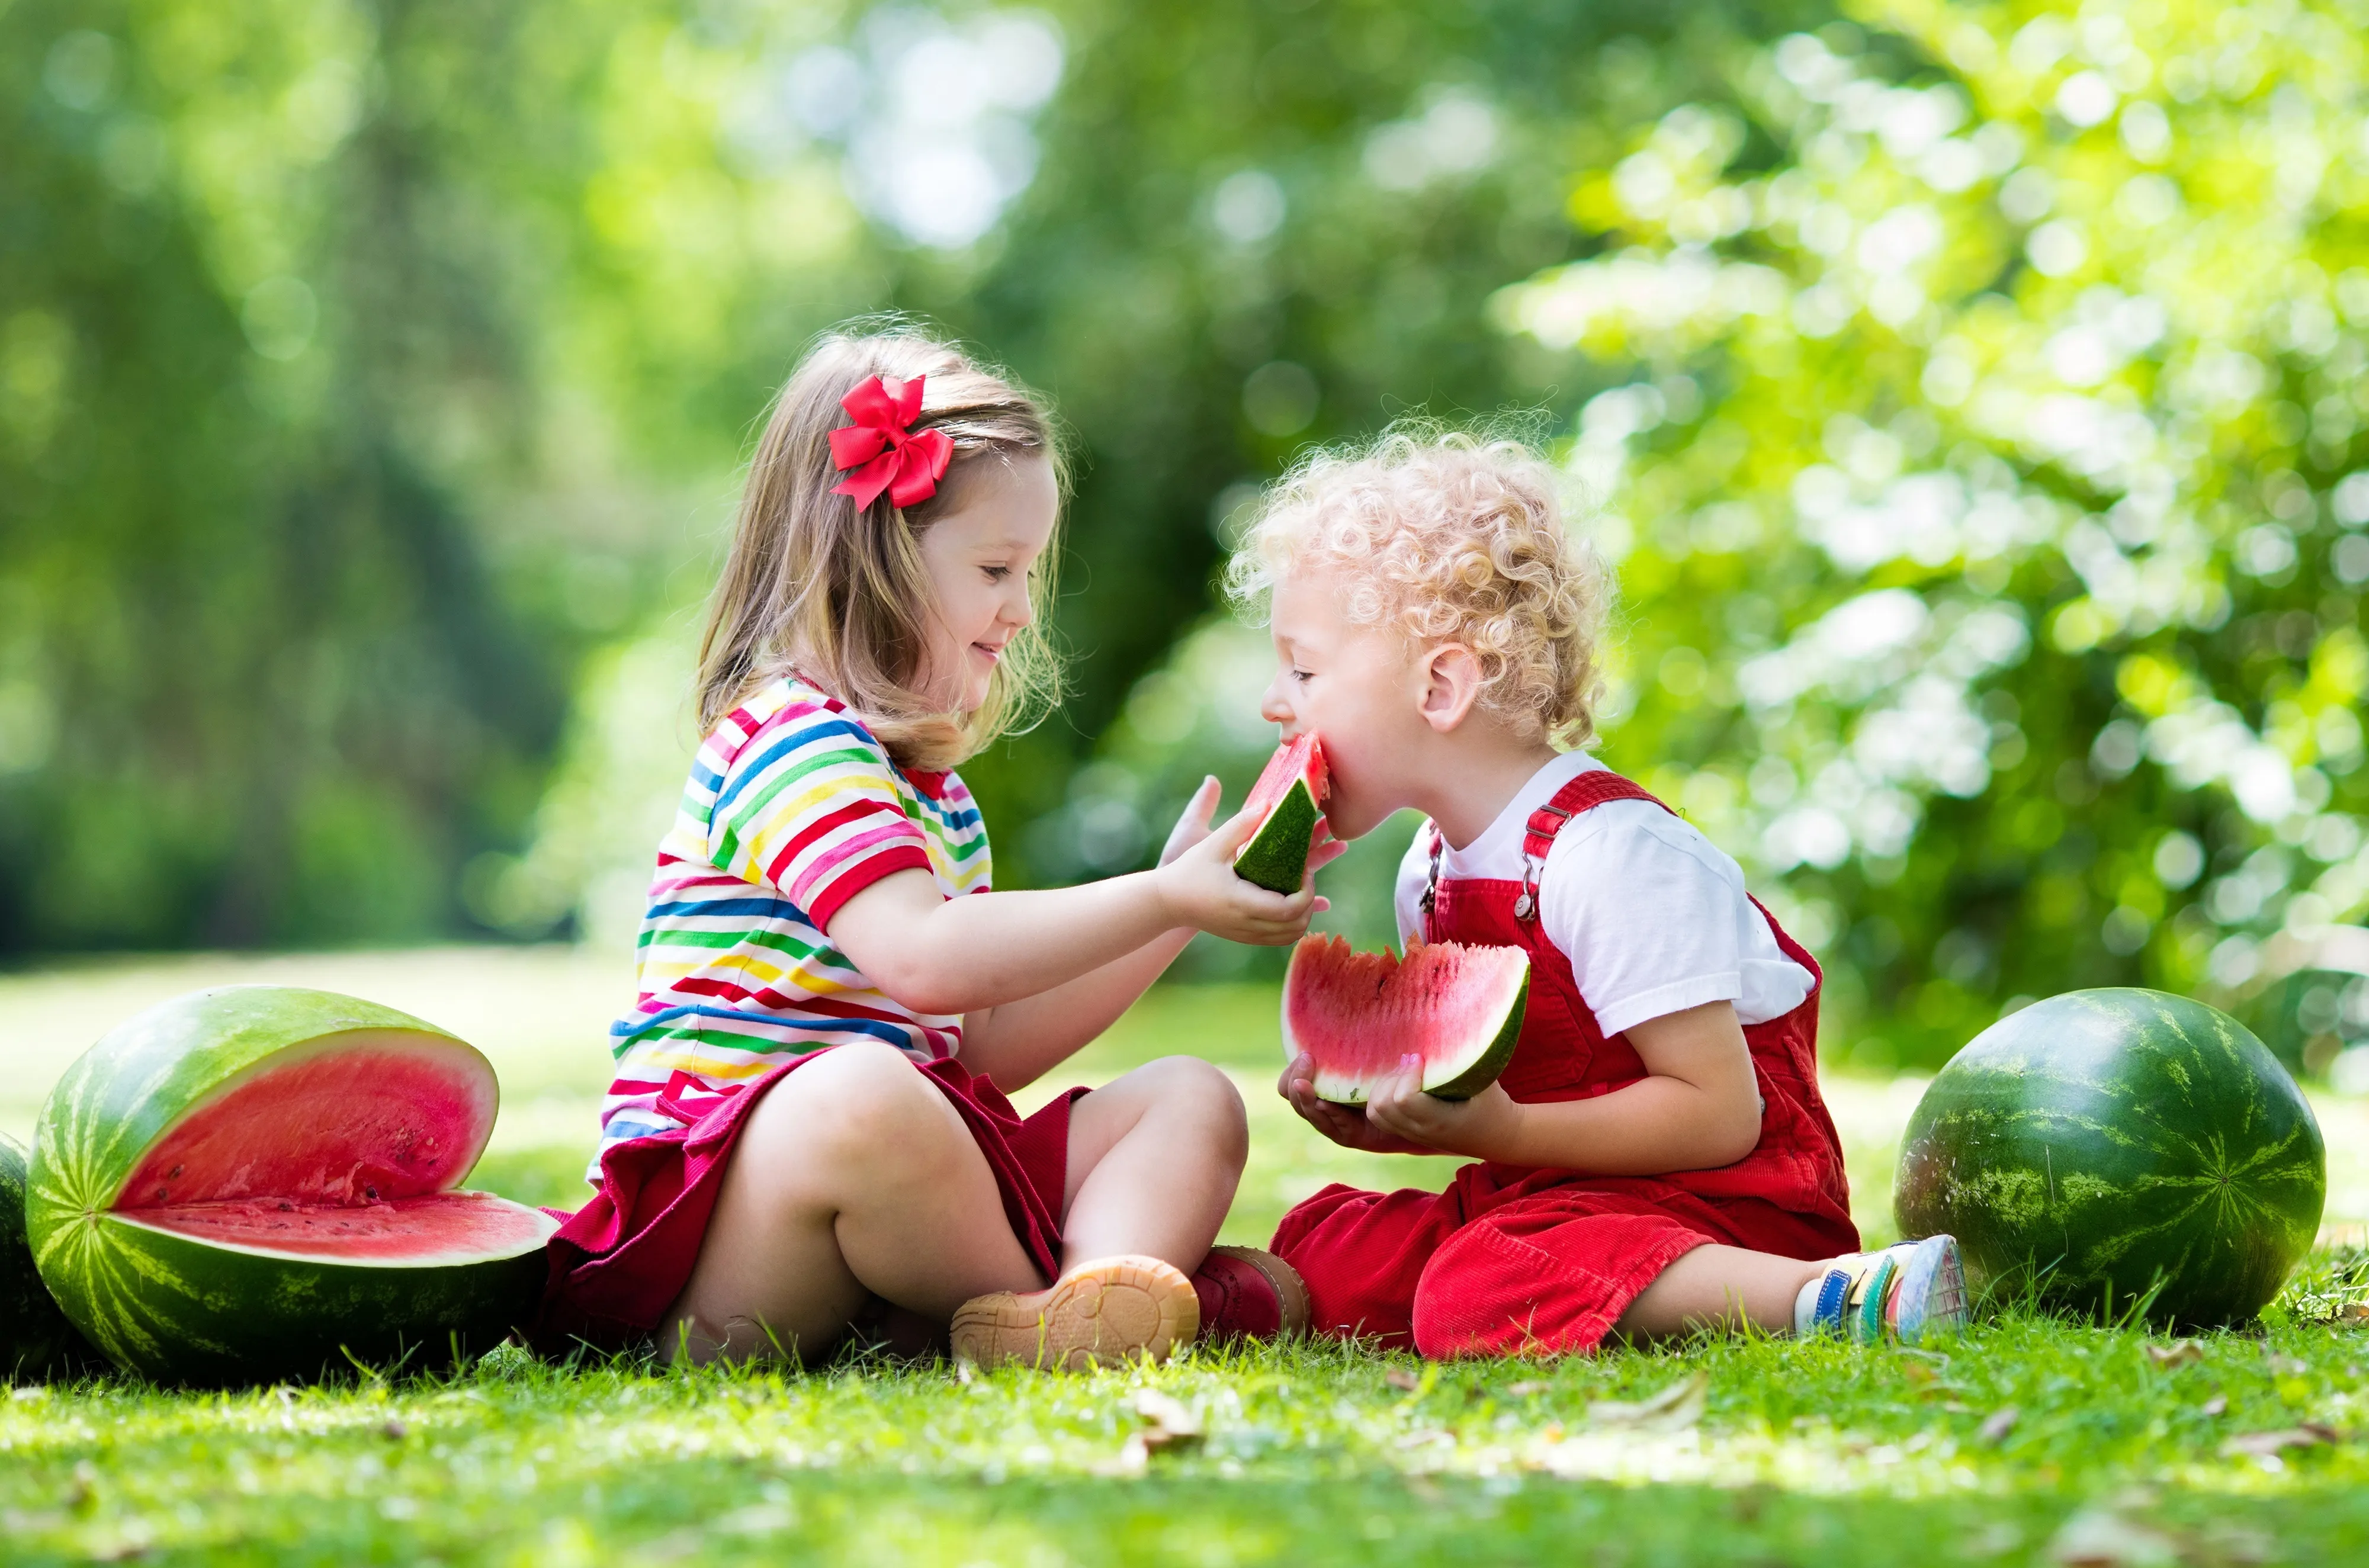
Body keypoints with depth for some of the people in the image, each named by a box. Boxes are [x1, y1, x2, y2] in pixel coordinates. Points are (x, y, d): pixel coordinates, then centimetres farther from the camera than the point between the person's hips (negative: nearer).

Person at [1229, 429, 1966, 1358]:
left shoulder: (1608, 857, -20)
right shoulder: (1429, 872, 8)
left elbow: (1718, 1114, -22)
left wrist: (1499, 1132, -29)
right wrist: (1384, 1113, -3)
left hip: (1728, 1197, -8)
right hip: (1551, 1190, 8)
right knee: (1317, 1254, -8)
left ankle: (1841, 1293, -35)